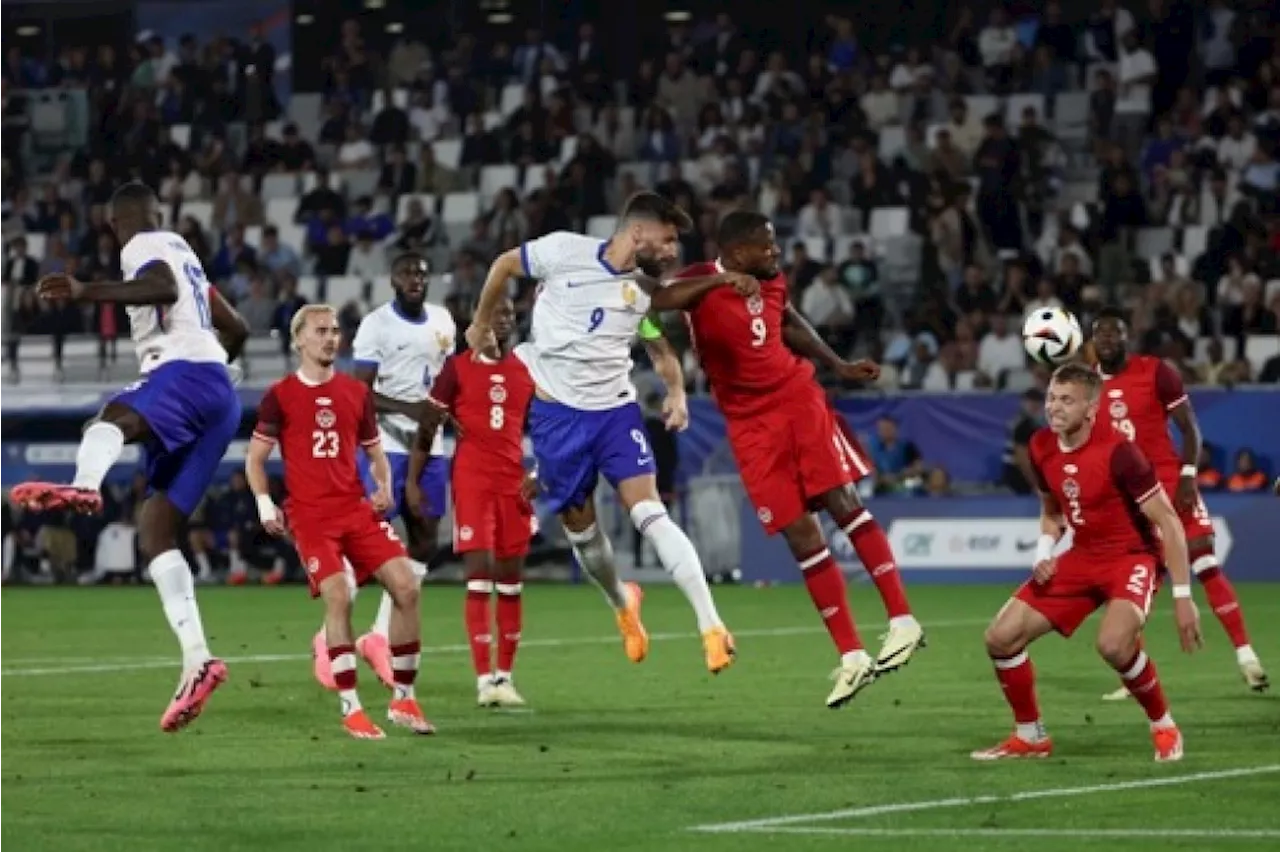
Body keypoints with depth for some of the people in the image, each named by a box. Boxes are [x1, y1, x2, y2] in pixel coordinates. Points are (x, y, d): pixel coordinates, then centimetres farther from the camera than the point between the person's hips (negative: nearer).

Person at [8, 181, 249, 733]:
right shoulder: (184, 255, 33)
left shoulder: (143, 249, 6)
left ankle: (83, 487, -75)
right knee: (154, 532, 6)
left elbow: (165, 289, -19)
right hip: (219, 394, 9)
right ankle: (196, 661, -3)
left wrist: (86, 292, -26)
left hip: (184, 372, -9)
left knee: (111, 419, -38)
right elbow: (236, 330, 42)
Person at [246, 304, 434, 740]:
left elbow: (375, 450, 20)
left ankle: (403, 700, 2)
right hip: (310, 515, -4)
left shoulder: (356, 392, 12)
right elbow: (255, 458, 5)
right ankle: (351, 710, -11)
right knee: (338, 597, -20)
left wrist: (384, 487, 1)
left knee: (406, 586, -10)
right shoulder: (281, 395, 1)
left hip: (357, 509, 4)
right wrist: (265, 504, -9)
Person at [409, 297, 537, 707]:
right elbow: (427, 429, 4)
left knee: (510, 579, 4)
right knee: (480, 574, -11)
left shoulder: (527, 372, 12)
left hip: (514, 483, 4)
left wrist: (536, 474, 0)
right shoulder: (458, 369, 2)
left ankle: (506, 675, 10)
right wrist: (412, 481, 0)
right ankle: (485, 679, -13)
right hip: (472, 479, -4)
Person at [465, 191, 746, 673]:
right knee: (579, 524, 7)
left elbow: (659, 345, 16)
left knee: (650, 513, -14)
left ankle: (711, 627, -20)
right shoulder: (565, 252, -11)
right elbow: (505, 264, 6)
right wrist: (481, 325, 12)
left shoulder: (649, 288, 1)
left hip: (615, 408, 1)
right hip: (555, 411, -1)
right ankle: (622, 605, 37)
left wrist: (676, 391, -2)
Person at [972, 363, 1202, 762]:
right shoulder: (1041, 448, -2)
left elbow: (1168, 522, -18)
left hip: (1132, 557, -7)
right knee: (1001, 637, -2)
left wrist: (1182, 597, -21)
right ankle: (1030, 736, 18)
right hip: (1081, 557, 7)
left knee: (1114, 643, -35)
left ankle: (1164, 727, -9)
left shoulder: (1117, 451, -23)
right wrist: (1043, 554, -2)